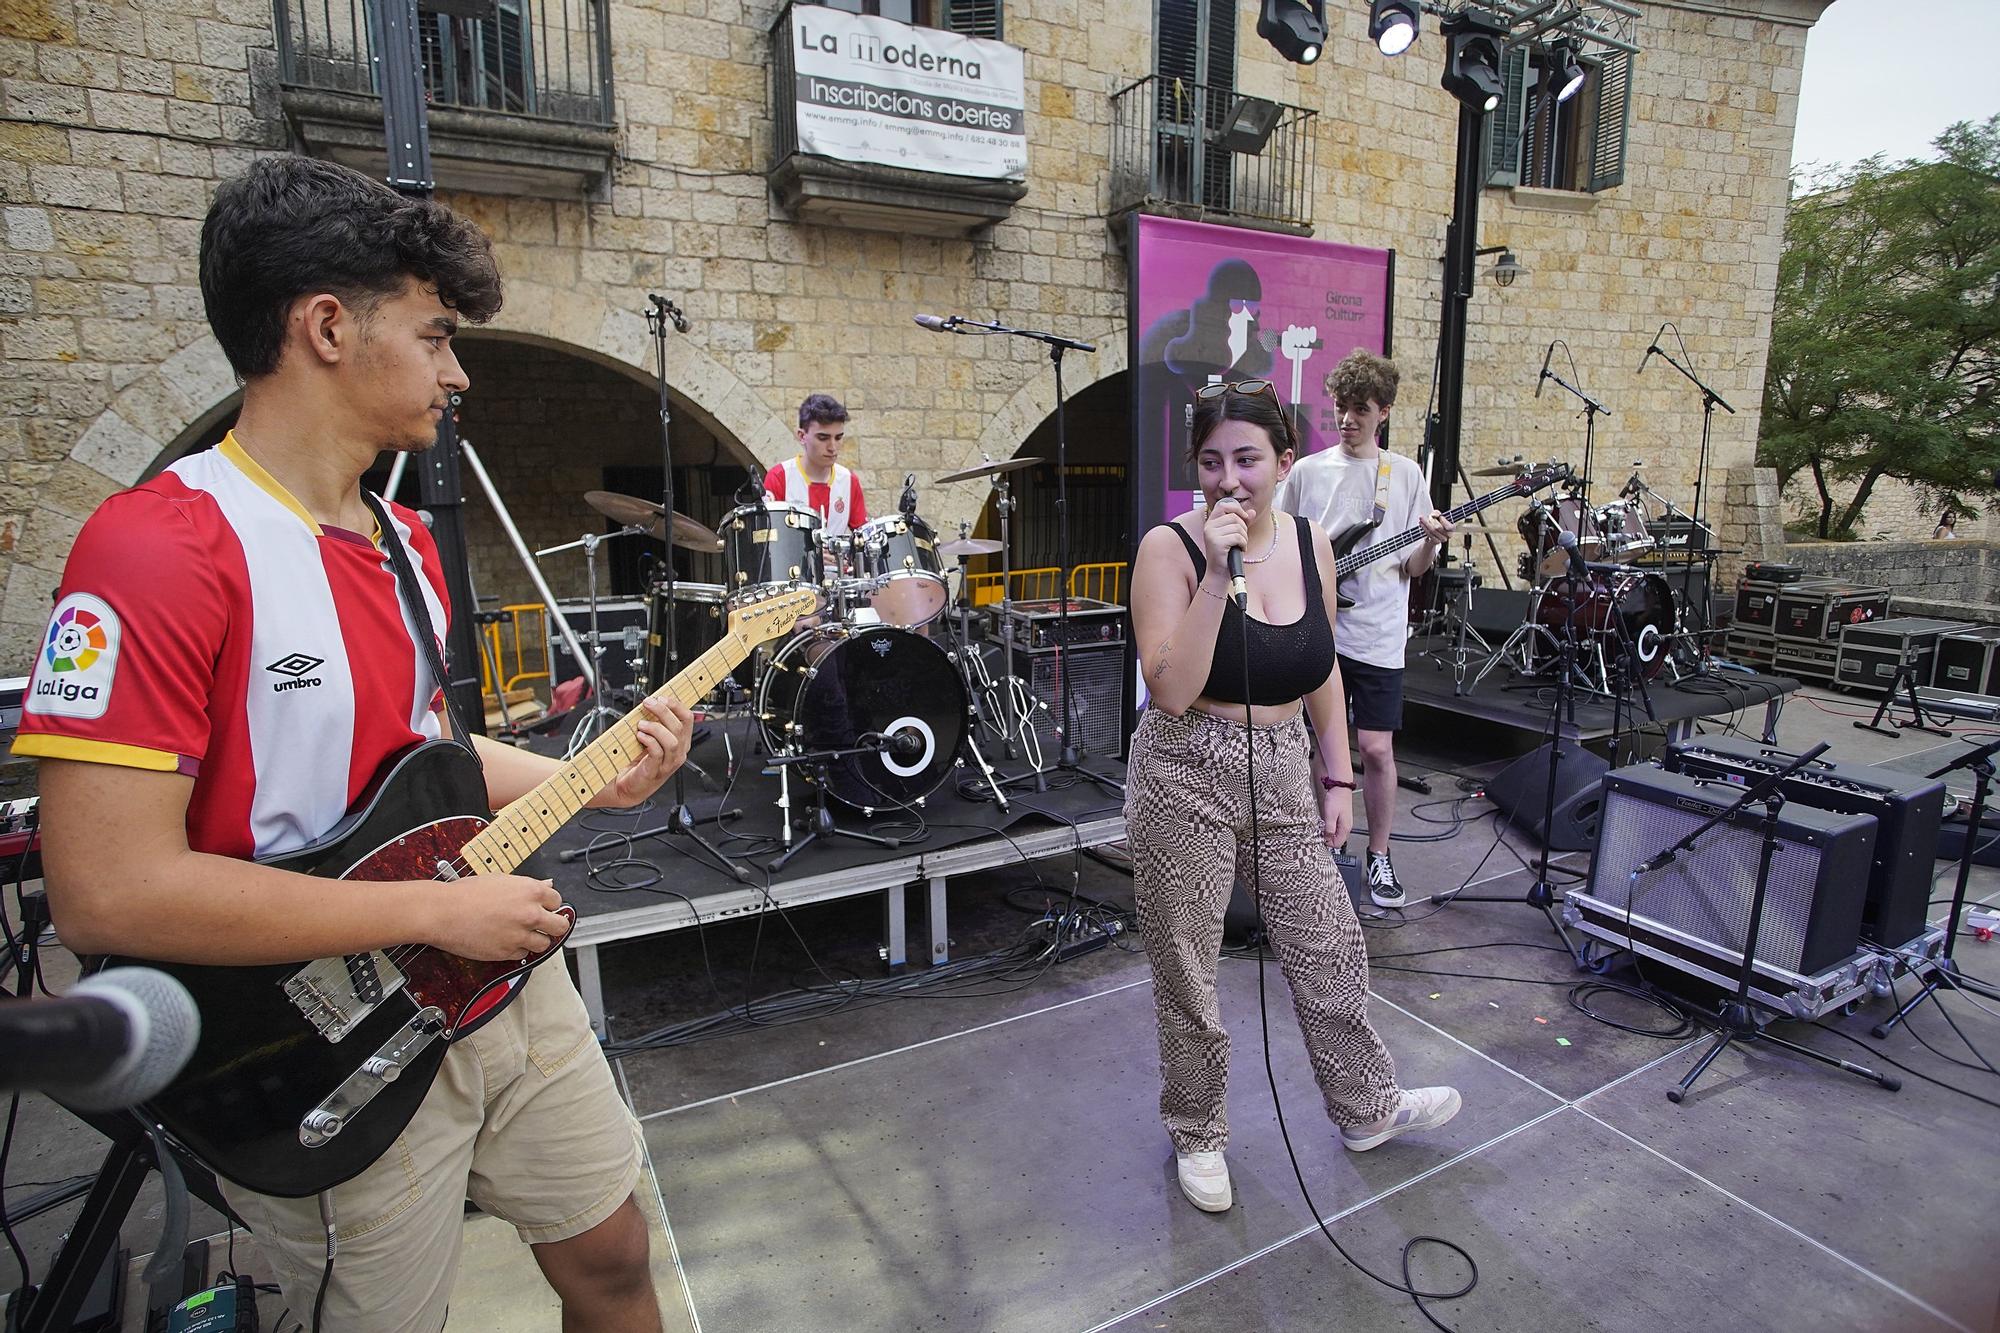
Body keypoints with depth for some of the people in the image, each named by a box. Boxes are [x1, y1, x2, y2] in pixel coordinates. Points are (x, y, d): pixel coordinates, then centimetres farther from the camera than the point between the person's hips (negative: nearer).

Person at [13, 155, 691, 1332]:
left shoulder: (407, 541, 6)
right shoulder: (158, 547, -21)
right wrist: (437, 908, -22)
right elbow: (109, 892, -25)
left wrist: (594, 784, 4)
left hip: (511, 985, 7)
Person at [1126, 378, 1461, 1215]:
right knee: (1187, 975, 10)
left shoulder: (1310, 543, 1)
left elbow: (1323, 674, 12)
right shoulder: (1169, 548, -14)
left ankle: (1366, 1108, 43)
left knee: (1330, 950, 17)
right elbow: (1173, 692, -24)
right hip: (1186, 782, -4)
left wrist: (1337, 778, 10)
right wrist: (1217, 573, -29)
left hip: (1285, 774, 5)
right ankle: (1197, 1136, 35)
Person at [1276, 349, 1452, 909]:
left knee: (1376, 748, -1)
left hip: (1377, 637, -1)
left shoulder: (1405, 474, 5)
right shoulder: (1306, 471, 5)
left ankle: (1379, 857, 18)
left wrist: (1430, 543, -16)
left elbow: (1413, 568, 4)